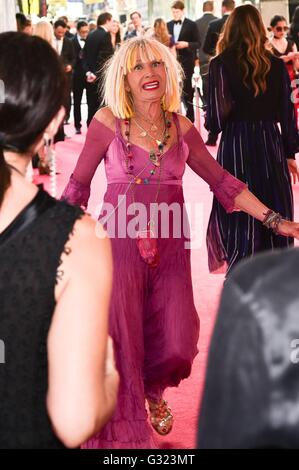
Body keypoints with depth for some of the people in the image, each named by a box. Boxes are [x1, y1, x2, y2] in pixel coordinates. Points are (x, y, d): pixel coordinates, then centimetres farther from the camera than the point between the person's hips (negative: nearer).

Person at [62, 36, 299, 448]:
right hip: (120, 242, -3)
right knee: (119, 340, -4)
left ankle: (153, 391, 38)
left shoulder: (181, 128, 3)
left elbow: (221, 180, 9)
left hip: (169, 245, 3)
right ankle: (122, 429, 19)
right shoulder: (108, 122, -6)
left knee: (176, 343, 2)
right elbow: (78, 185, 1)